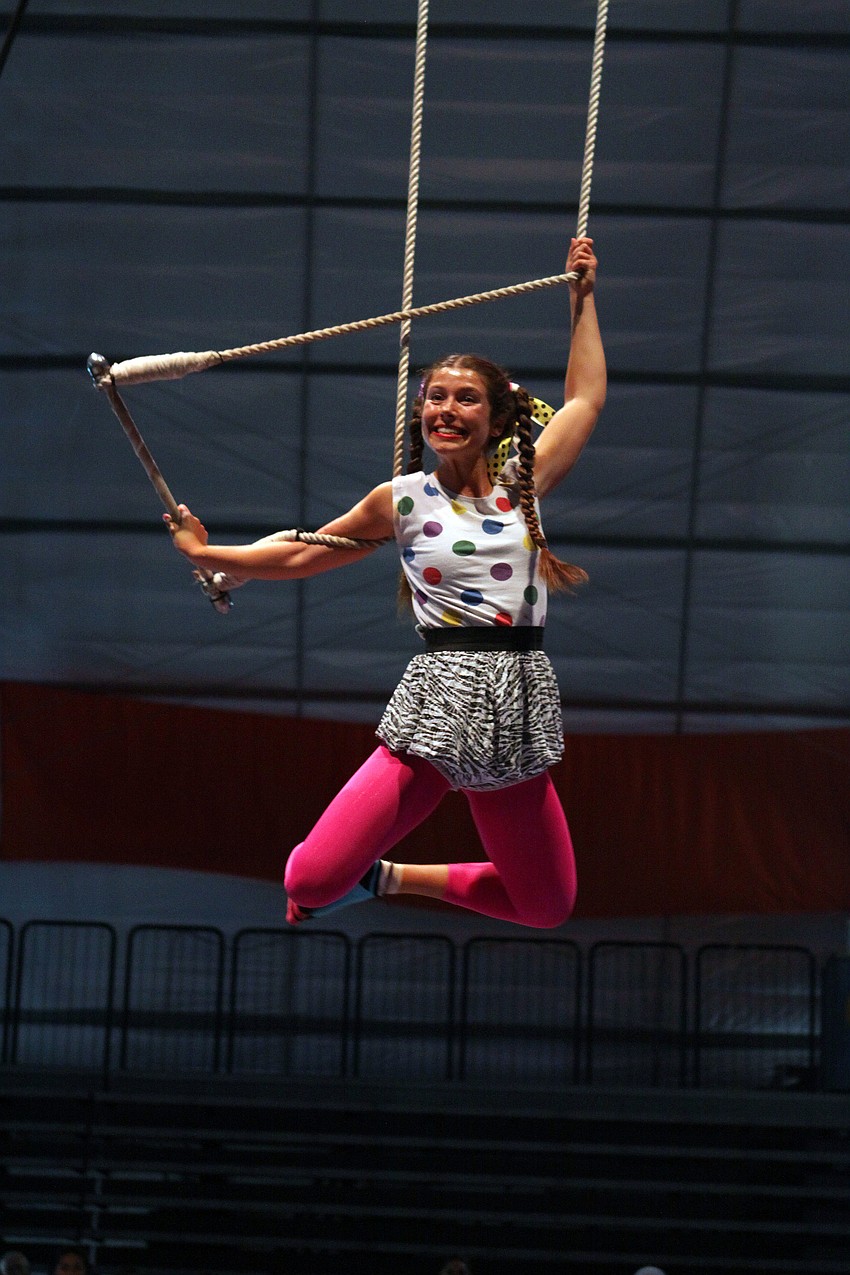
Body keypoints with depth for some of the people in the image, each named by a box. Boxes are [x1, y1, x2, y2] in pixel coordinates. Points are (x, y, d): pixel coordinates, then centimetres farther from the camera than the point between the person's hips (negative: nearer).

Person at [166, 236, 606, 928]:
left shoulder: (523, 487, 9)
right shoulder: (402, 501, 5)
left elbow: (586, 398, 20)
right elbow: (301, 553, 18)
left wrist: (583, 298, 23)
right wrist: (205, 554, 21)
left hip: (519, 714, 3)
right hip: (440, 701, -3)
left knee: (547, 909, 10)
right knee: (312, 880, -18)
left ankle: (391, 876, 29)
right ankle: (357, 878, 22)